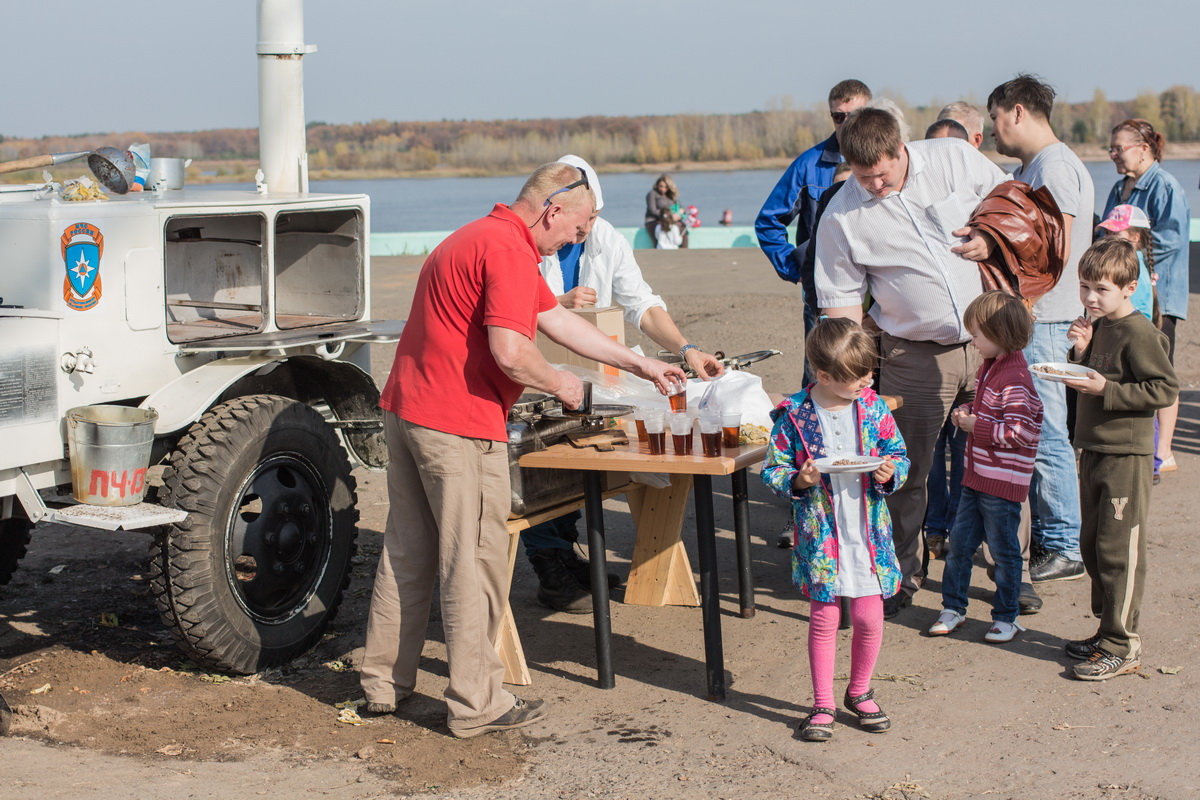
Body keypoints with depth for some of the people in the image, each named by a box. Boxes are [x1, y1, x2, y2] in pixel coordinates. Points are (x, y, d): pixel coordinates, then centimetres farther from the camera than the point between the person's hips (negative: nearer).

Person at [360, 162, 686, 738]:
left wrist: (640, 364, 25)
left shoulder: (479, 238, 20)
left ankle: (383, 684, 25)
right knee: (474, 564, -1)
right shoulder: (509, 251, -15)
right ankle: (475, 705, 6)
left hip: (405, 410, 10)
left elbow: (559, 320, 24)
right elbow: (510, 353, -25)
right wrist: (559, 384, -5)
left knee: (407, 555, 17)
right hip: (459, 428, -10)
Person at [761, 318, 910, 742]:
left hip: (868, 530, 2)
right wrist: (798, 481, -21)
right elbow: (772, 469, -2)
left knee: (869, 615, 5)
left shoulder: (873, 408, 0)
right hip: (820, 534, -2)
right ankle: (822, 703, 18)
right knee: (824, 617, 4)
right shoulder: (794, 415, -8)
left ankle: (860, 692, 28)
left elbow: (899, 456, 8)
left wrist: (890, 473, -13)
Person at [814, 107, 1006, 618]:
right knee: (904, 471, 1)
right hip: (916, 356, -1)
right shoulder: (842, 219, -5)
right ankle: (900, 577, 16)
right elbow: (842, 301, -1)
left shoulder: (955, 159, -3)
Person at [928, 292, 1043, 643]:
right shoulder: (988, 369, 10)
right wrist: (967, 414, 5)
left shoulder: (1015, 379, -21)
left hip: (1003, 483, -9)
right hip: (976, 477, 9)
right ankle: (953, 607, 25)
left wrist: (977, 427, -20)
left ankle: (1006, 617, 17)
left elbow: (1020, 432, -26)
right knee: (960, 542, 14)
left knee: (1003, 549, 4)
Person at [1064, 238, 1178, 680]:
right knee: (1092, 545, 15)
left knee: (1118, 549, -5)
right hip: (1094, 452, 9)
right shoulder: (1097, 327, 11)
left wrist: (1105, 389, -22)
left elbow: (1164, 389, -18)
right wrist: (1082, 353, -1)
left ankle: (1123, 647, 3)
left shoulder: (1139, 333, -15)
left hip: (1126, 456, -9)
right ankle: (1107, 631, 27)